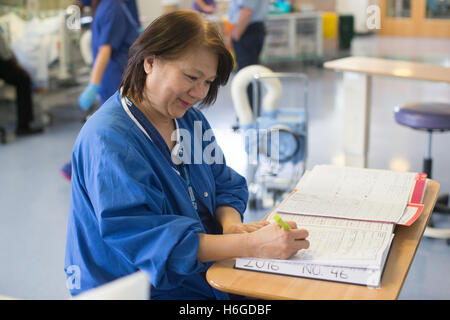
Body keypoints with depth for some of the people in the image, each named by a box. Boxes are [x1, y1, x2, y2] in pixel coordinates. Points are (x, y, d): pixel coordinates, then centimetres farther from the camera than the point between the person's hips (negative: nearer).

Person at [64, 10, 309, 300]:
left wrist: (231, 224, -12)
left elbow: (226, 186, 12)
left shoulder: (189, 118, 8)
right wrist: (250, 245, -31)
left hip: (208, 275, 7)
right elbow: (143, 238, -25)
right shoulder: (109, 139, -18)